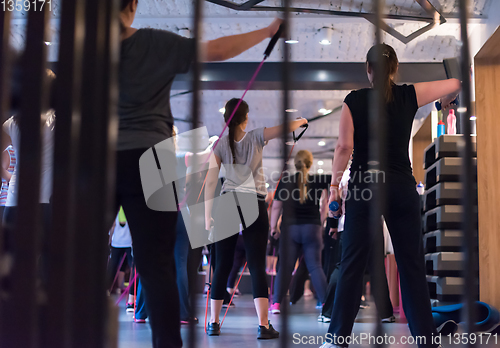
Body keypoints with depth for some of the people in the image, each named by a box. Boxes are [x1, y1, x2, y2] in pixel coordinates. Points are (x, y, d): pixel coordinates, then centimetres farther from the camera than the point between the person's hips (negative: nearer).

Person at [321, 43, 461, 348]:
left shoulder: (354, 100, 0)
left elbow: (344, 146, -6)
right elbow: (456, 83, 13)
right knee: (412, 263, 7)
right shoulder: (409, 95, 4)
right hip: (401, 186, 1)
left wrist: (334, 184, 3)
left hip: (364, 184, -1)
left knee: (353, 263, 1)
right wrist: (447, 100, 34)